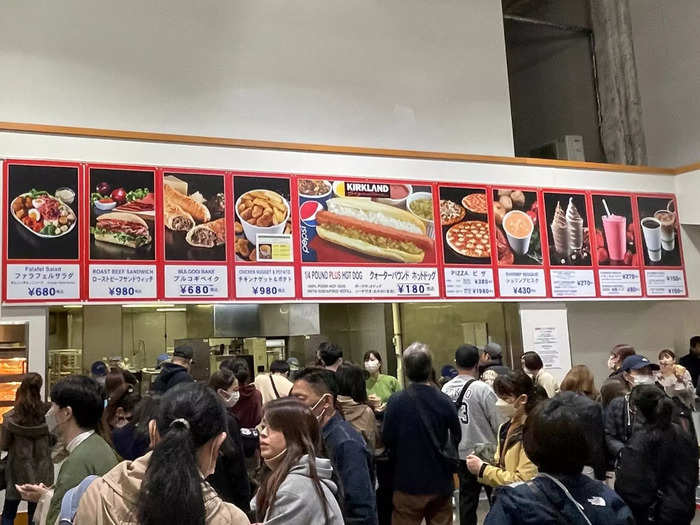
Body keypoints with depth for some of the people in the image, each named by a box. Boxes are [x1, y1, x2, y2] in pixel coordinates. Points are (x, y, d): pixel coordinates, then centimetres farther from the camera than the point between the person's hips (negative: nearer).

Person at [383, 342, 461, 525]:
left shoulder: (396, 402, -15)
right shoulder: (445, 402, -10)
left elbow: (387, 440, -7)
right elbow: (456, 438, -1)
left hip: (408, 483, -2)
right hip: (441, 483, 2)